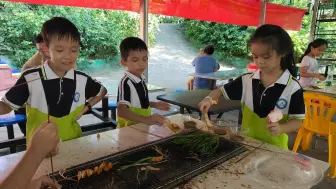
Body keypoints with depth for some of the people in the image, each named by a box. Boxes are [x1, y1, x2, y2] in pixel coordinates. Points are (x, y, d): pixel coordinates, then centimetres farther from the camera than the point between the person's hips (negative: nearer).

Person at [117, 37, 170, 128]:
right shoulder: (125, 82, -18)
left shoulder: (141, 79, 7)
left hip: (142, 126, 9)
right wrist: (146, 119, -37)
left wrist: (154, 104, 11)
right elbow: (122, 111, -29)